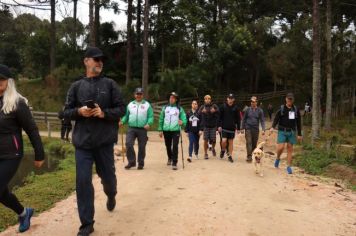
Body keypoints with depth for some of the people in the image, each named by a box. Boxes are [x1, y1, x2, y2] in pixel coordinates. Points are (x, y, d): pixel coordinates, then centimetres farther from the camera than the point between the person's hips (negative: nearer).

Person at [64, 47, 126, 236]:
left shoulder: (110, 84, 2)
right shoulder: (76, 86, 6)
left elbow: (121, 109, 0)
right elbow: (67, 111, 7)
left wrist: (104, 113, -17)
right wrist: (79, 111, -14)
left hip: (104, 141, 0)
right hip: (82, 142, 1)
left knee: (107, 176, 13)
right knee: (83, 181, -1)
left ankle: (111, 196, 50)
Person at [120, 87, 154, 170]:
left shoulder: (147, 105, 5)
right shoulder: (130, 104, 12)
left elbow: (151, 116, 1)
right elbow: (126, 115, 15)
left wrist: (148, 123, -18)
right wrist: (122, 121, -4)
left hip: (142, 129, -1)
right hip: (131, 128, 2)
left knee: (142, 147, 5)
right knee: (128, 144, -13)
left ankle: (141, 163, 19)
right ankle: (131, 162, 2)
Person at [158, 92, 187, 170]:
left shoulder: (180, 109, 3)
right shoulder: (165, 108, 7)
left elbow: (184, 119, 1)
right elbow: (161, 119, 7)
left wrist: (182, 122, -22)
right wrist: (160, 130, 3)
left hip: (176, 130, -2)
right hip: (166, 130, 3)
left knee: (175, 147, -11)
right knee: (168, 146, 15)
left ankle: (174, 163, -5)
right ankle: (170, 158, 41)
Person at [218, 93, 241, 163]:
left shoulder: (235, 108, 2)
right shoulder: (223, 106, -2)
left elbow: (238, 119, 6)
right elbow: (219, 117, -1)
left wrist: (238, 128, 3)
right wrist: (219, 125, -7)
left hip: (232, 128, 2)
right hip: (224, 127, -2)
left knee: (231, 142, 7)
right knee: (224, 140, -11)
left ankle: (230, 156, 18)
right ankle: (223, 150, 20)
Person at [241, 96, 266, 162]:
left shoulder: (260, 110, 2)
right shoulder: (248, 110, 3)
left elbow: (262, 120, -2)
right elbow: (244, 119, 8)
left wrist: (263, 129, -13)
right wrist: (242, 128, 5)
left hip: (256, 129, 1)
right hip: (248, 129, -1)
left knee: (254, 143, 7)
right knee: (249, 142, -10)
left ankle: (253, 155, 22)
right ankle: (249, 156, -11)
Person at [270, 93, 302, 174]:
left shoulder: (296, 110, 6)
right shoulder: (281, 109, -1)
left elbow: (298, 123, 10)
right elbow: (276, 119, -5)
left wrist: (299, 134, 9)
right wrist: (273, 127, -24)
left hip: (291, 132, 2)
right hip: (282, 131, -2)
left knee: (290, 149, 4)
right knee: (281, 147, -11)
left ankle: (289, 167, 12)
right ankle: (278, 158, 20)